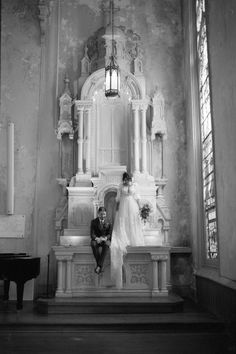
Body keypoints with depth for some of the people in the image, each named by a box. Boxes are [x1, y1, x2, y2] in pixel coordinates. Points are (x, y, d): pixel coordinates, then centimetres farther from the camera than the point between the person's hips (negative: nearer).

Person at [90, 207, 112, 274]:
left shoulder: (108, 223, 6)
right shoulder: (94, 222, 4)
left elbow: (110, 234, 3)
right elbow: (92, 234, -1)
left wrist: (105, 238, -19)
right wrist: (97, 238, -23)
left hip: (106, 239, 0)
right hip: (96, 239, 0)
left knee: (106, 244, -37)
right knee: (93, 244, -36)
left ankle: (99, 266, -40)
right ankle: (99, 265, -34)